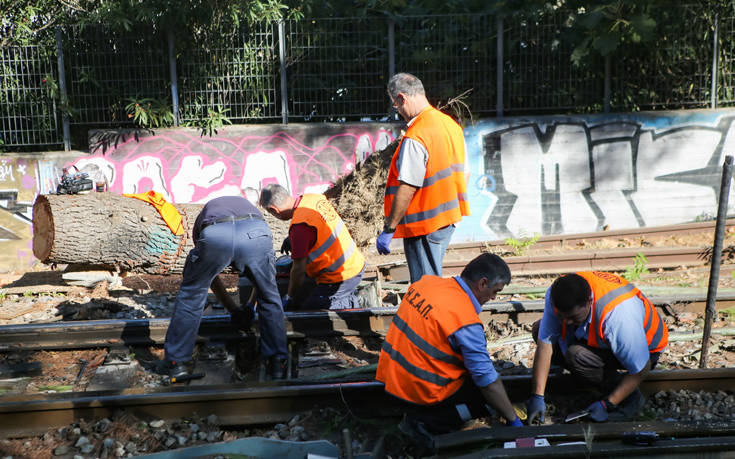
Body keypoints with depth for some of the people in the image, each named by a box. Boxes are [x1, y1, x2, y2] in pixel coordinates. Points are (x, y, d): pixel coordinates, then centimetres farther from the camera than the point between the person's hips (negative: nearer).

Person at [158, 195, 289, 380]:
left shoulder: (204, 214, 43)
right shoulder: (249, 206, 46)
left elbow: (210, 277, 43)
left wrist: (234, 310, 50)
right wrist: (251, 306, 57)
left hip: (215, 236, 0)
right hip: (255, 232, 1)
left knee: (190, 295, 24)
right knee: (269, 298, 23)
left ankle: (176, 361, 31)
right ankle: (277, 363, 27)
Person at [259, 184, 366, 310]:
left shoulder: (299, 226, -26)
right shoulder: (315, 197, -1)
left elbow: (299, 269, -19)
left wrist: (290, 298, -4)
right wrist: (292, 239, 23)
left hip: (340, 278, -9)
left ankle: (351, 304, -3)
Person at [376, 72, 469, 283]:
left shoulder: (415, 138, -20)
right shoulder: (451, 124, 8)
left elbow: (407, 188, -24)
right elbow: (461, 174, 16)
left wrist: (389, 229, -17)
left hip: (424, 224, -9)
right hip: (449, 218, 9)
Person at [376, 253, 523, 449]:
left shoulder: (426, 281, 0)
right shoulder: (467, 323, -23)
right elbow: (486, 379, -17)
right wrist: (513, 420, -5)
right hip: (422, 394, -8)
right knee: (493, 394, 1)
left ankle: (420, 418, 11)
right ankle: (426, 424, -4)